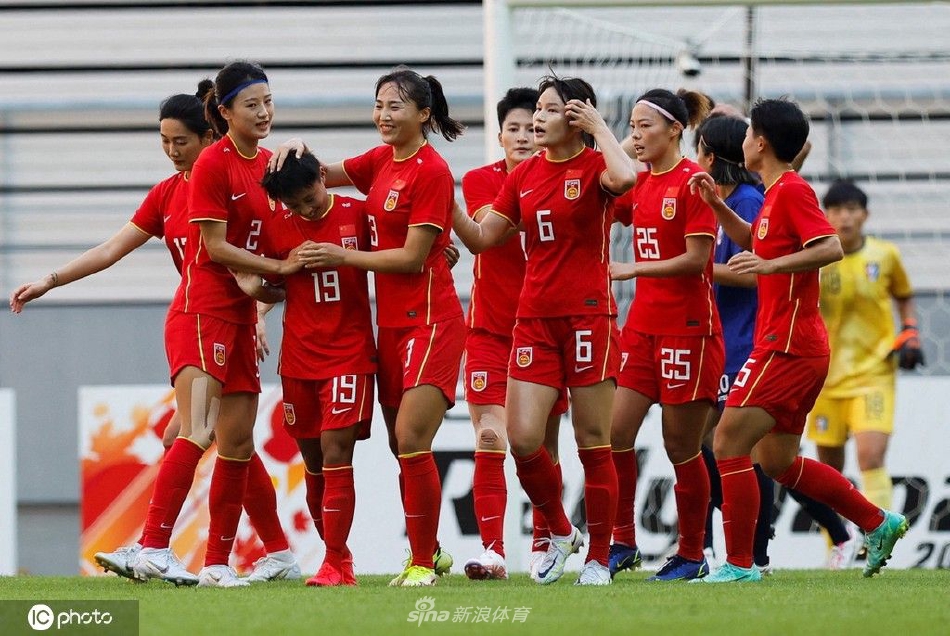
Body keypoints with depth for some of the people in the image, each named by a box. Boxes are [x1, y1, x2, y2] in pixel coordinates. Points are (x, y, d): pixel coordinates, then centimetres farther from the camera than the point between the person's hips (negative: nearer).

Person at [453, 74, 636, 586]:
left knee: (593, 442, 0)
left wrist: (598, 127, -16)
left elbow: (624, 177, -31)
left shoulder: (594, 167, -5)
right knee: (522, 440, -6)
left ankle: (598, 558, 10)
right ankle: (560, 533, 18)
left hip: (588, 316, -5)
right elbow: (481, 239, 14)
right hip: (534, 319, 5)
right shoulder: (524, 175, 11)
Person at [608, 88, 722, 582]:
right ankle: (622, 542, 7)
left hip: (687, 327, -7)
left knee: (681, 445, -1)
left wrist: (633, 269, -18)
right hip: (643, 323, 7)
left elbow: (696, 259, -15)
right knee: (615, 433, -2)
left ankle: (691, 555, 9)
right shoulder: (639, 184, 12)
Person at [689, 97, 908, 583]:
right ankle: (878, 523, 20)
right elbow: (753, 242, 36)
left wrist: (770, 266, -32)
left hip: (787, 346, -10)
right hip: (793, 346, 10)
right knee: (777, 461, 16)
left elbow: (831, 248, -24)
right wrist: (716, 205, 23)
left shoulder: (792, 191, -12)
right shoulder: (777, 194, 17)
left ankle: (739, 563, -11)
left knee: (728, 443, -11)